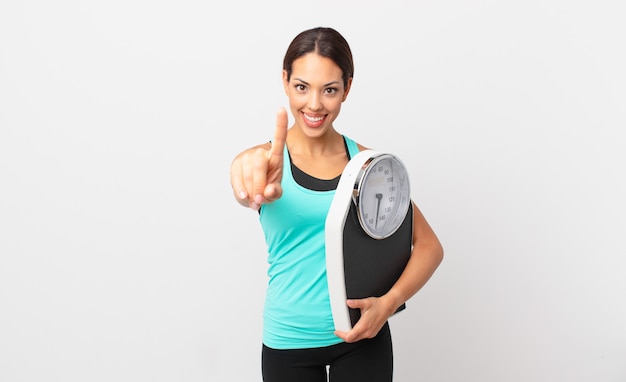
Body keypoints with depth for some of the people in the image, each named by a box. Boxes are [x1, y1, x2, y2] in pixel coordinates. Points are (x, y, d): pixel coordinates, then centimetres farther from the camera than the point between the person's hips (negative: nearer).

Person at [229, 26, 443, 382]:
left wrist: (389, 302, -15)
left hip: (362, 335, 1)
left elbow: (429, 245, 0)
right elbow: (248, 186, -30)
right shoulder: (267, 159, -7)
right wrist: (258, 185, -53)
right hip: (288, 342, 0)